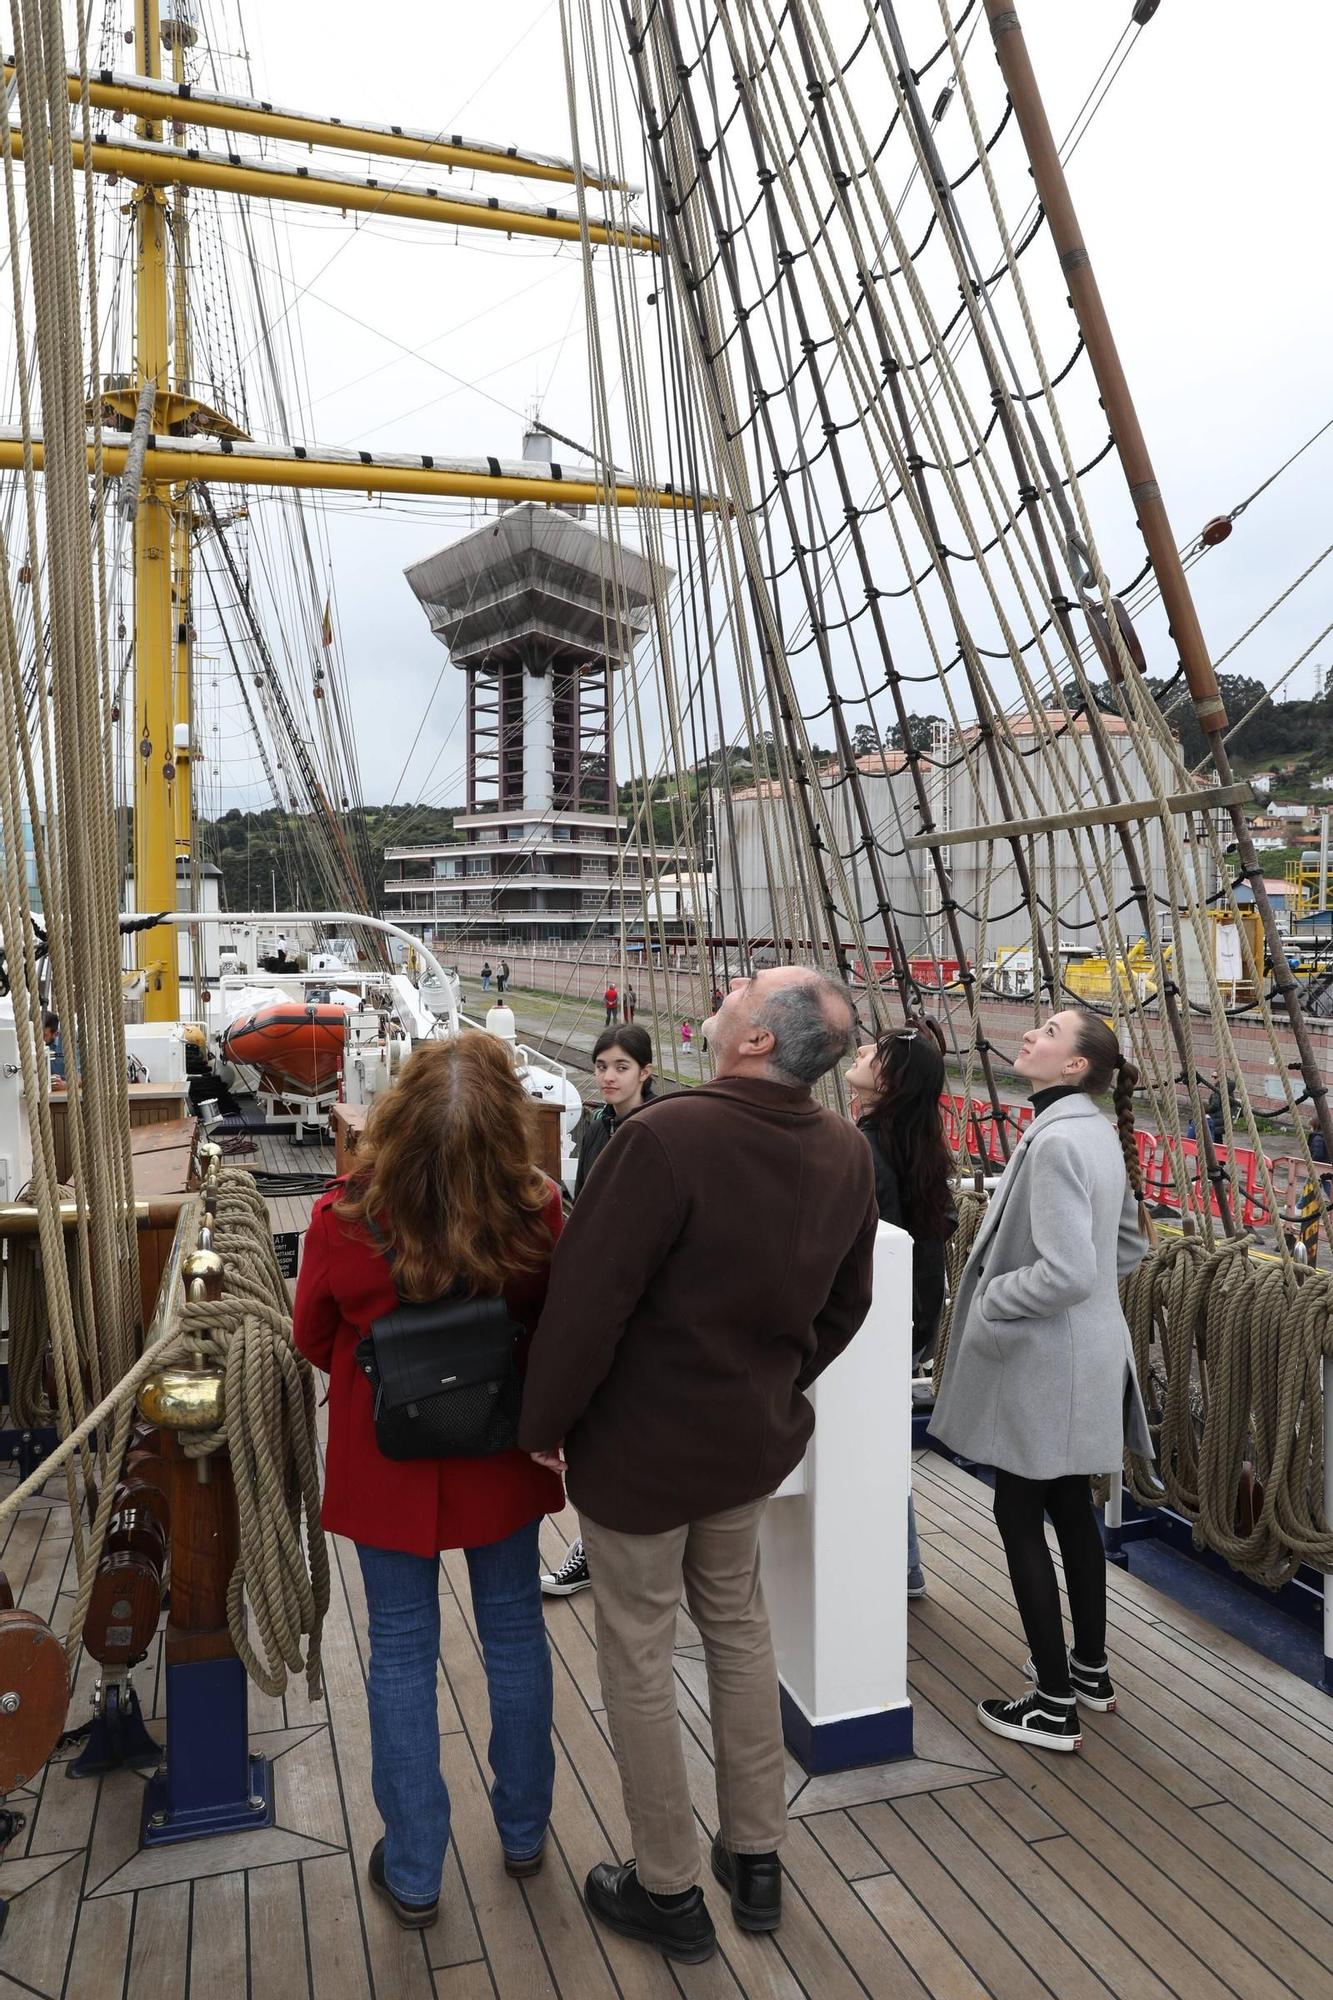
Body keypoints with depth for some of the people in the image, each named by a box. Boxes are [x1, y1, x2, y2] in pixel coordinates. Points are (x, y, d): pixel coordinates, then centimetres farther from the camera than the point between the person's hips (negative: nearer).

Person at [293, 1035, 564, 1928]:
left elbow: (315, 1338, -5)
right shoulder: (537, 1211, -24)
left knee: (402, 1653, 17)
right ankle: (524, 1830, 41)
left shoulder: (344, 1222, -25)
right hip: (502, 1459, 1)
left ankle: (414, 1874, 32)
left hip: (386, 1462, -1)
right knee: (515, 1634, 21)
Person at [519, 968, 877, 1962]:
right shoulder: (846, 1152, -6)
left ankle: (669, 1890, 29)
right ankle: (756, 1859, 37)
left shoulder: (666, 1136, -28)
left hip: (641, 1446, -6)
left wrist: (545, 1421, -9)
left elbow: (588, 1297, -24)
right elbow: (845, 1303, 5)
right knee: (741, 1630, 23)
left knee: (639, 1654, 12)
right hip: (755, 1436, 6)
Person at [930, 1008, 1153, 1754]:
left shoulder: (1056, 1140, -23)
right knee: (1071, 1509, 21)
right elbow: (1130, 1243, 17)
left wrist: (988, 1296, -14)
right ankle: (1091, 1668, 36)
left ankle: (1054, 1705, 14)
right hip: (1084, 1352, 9)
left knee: (1020, 1517, 4)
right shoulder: (1100, 1133, 7)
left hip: (1045, 1357, -9)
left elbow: (1065, 1273, -28)